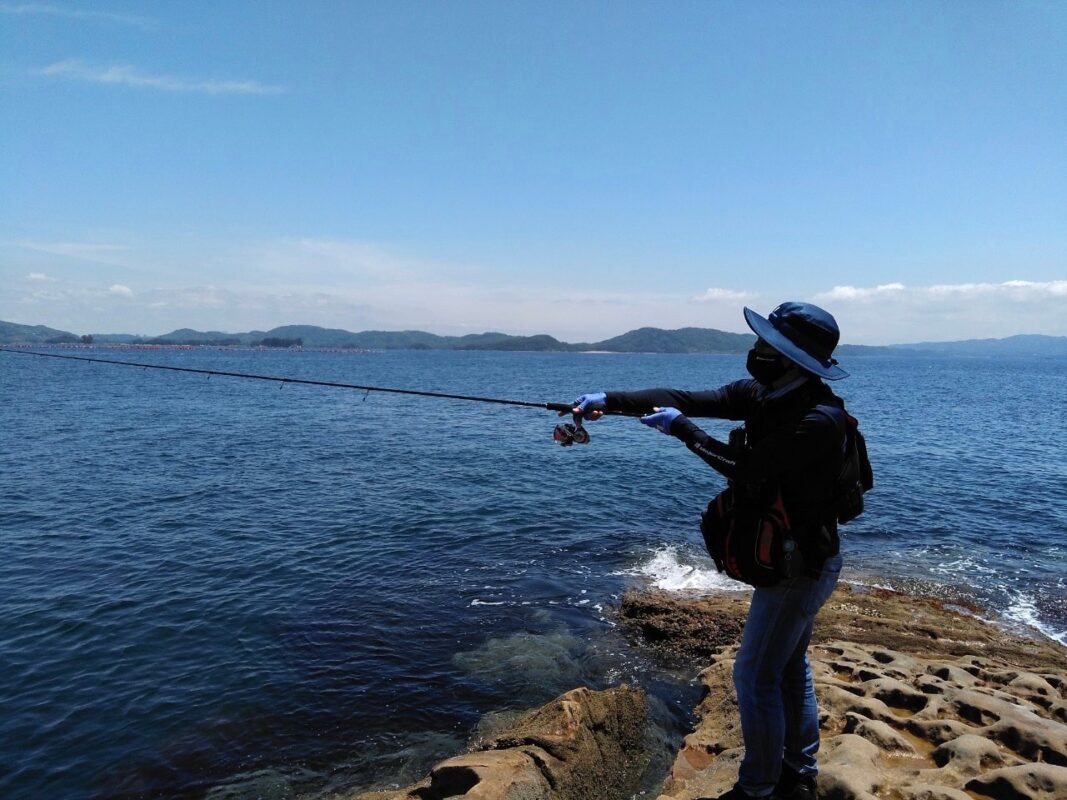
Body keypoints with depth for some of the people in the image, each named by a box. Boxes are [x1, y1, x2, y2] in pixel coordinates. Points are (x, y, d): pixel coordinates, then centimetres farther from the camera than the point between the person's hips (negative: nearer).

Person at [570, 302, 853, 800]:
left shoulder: (820, 420, -27)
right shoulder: (762, 394, -2)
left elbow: (745, 467, -31)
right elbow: (691, 399, -8)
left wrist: (680, 428, -20)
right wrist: (610, 400, -16)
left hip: (802, 564, -9)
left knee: (755, 675, 0)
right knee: (789, 664, 20)